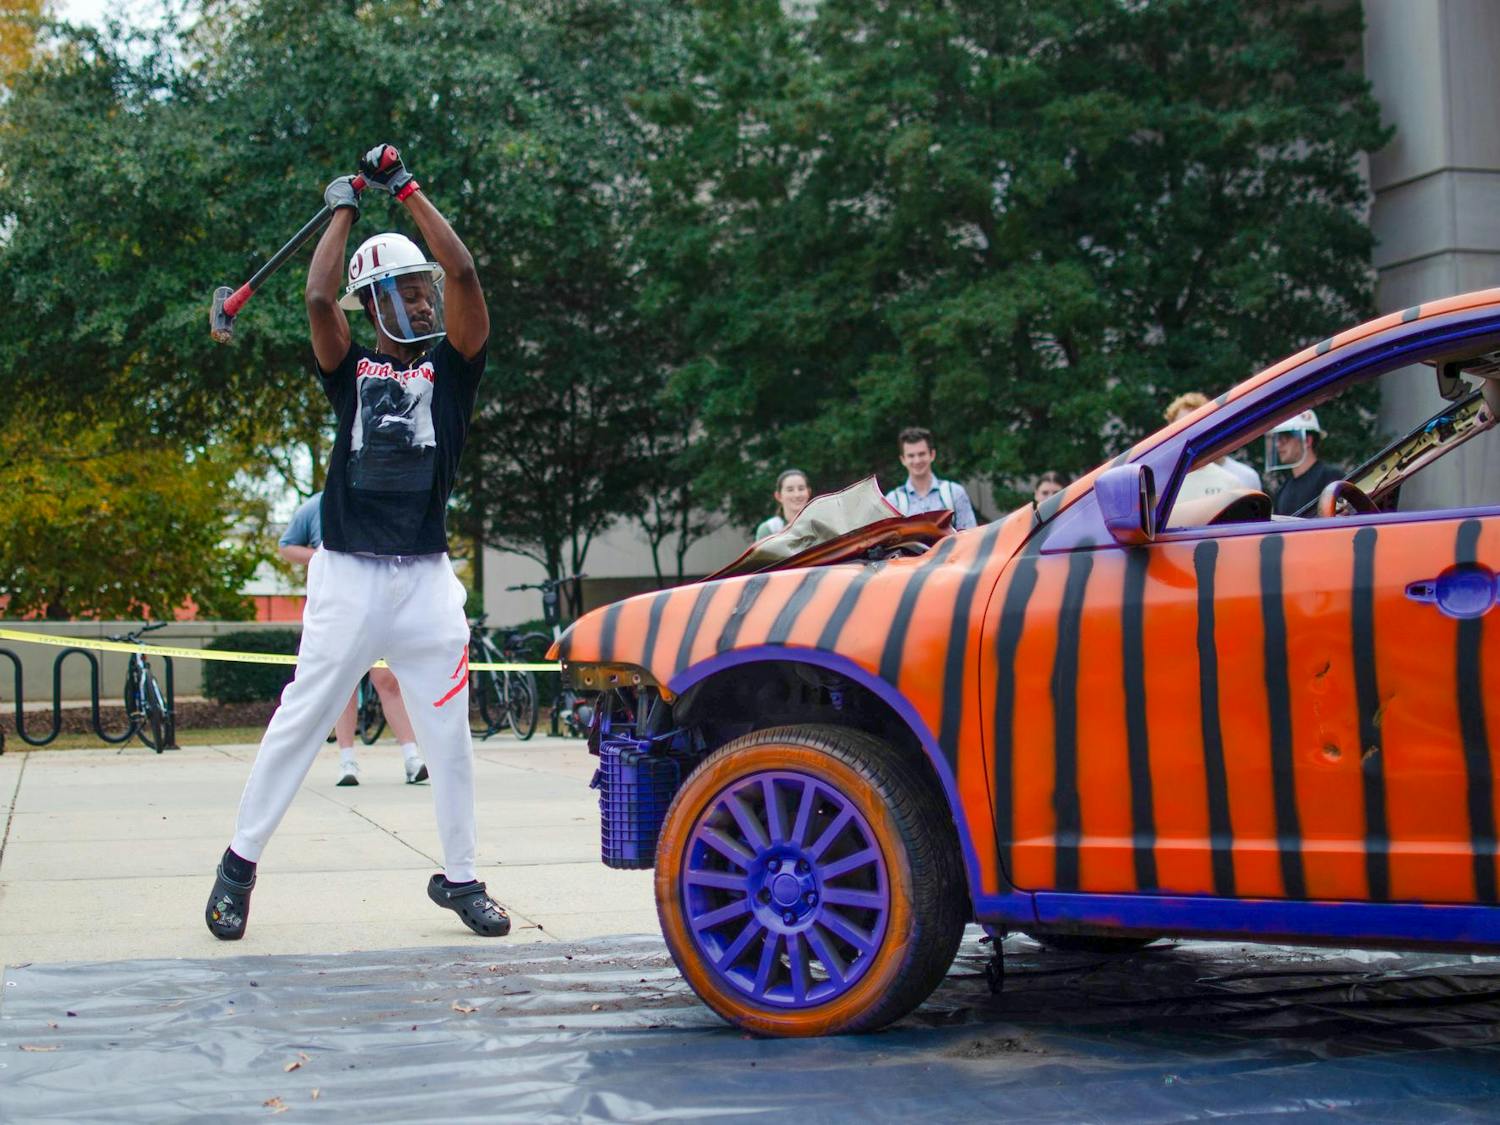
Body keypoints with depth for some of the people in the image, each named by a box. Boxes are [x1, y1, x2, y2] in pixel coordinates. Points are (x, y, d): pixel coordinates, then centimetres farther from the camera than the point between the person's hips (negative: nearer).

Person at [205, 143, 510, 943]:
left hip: (425, 577, 1)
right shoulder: (354, 370, 8)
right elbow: (318, 297, -10)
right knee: (300, 720, 1)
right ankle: (239, 863, 14)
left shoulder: (452, 366, 8)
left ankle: (459, 877, 18)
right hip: (348, 575, -1)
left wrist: (405, 189, -1)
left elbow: (462, 273, -5)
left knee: (449, 733, 6)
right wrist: (345, 209, 3)